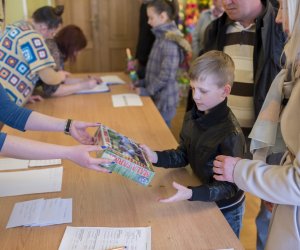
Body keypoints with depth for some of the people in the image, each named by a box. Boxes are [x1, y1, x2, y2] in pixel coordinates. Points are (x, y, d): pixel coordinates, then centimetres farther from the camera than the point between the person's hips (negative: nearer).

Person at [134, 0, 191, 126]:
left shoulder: (170, 40, -19)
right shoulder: (162, 36, 9)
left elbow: (167, 74, -23)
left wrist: (147, 91, -14)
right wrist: (142, 83, 8)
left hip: (164, 99, -8)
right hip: (157, 97, 8)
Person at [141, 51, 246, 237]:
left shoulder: (230, 134, -30)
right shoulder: (192, 117, -8)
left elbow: (230, 187, -26)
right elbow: (184, 155, 2)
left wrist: (191, 194, -40)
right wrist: (156, 157, -15)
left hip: (225, 211, -6)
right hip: (203, 203, 6)